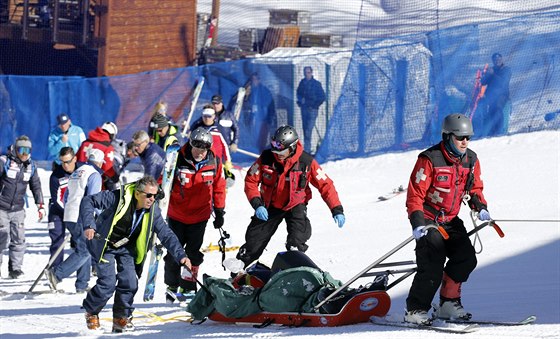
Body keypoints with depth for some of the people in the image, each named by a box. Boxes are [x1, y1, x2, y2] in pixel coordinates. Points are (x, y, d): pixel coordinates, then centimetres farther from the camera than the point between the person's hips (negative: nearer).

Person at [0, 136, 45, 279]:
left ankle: (15, 268, 7)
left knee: (18, 240, -1)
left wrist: (40, 205, 13)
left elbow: (36, 186, 17)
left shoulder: (31, 166, 8)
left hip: (18, 210, 4)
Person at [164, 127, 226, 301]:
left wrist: (219, 211, 10)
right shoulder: (177, 159, -14)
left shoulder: (214, 163, -6)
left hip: (199, 216, 1)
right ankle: (172, 286, 24)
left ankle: (187, 288, 15)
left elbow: (219, 187, 6)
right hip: (177, 214, -1)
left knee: (193, 254, 4)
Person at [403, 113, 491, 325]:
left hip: (451, 220, 6)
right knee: (432, 267, -17)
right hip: (428, 219, -6)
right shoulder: (430, 160, -17)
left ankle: (448, 304, 7)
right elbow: (415, 194, -16)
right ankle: (415, 310, -6)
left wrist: (480, 206, -5)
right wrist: (417, 223, -26)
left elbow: (475, 188, 16)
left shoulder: (471, 160, 3)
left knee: (466, 259, -7)